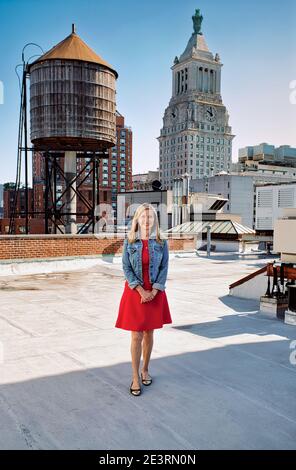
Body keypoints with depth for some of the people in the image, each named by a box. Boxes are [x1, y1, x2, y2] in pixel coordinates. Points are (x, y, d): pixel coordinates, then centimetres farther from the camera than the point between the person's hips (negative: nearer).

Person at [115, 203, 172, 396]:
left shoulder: (162, 242, -1)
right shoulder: (129, 242, -3)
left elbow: (164, 268, -2)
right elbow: (126, 269, -6)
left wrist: (153, 292, -13)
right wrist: (142, 291, -15)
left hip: (155, 293, 1)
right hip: (134, 292, -1)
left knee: (149, 333, 12)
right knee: (136, 336, 0)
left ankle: (145, 371, 30)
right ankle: (135, 378, 11)